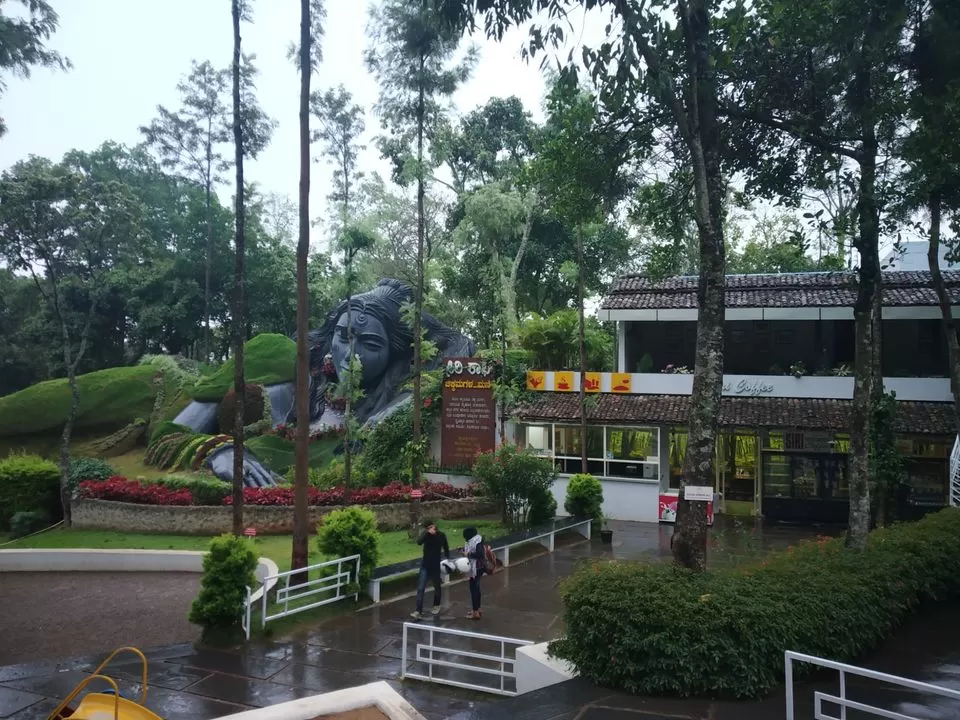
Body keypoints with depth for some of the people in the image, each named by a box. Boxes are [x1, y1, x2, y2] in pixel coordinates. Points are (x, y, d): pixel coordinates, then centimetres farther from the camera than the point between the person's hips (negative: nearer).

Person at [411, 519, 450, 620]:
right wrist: (428, 533, -36)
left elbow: (446, 549, 7)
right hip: (425, 566, 0)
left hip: (435, 566, 1)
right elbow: (419, 542, -28)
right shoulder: (426, 534, -8)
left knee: (437, 587, 17)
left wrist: (448, 560, 4)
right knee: (420, 588, -10)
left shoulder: (441, 535, -7)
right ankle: (418, 611, -12)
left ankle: (436, 606, 40)